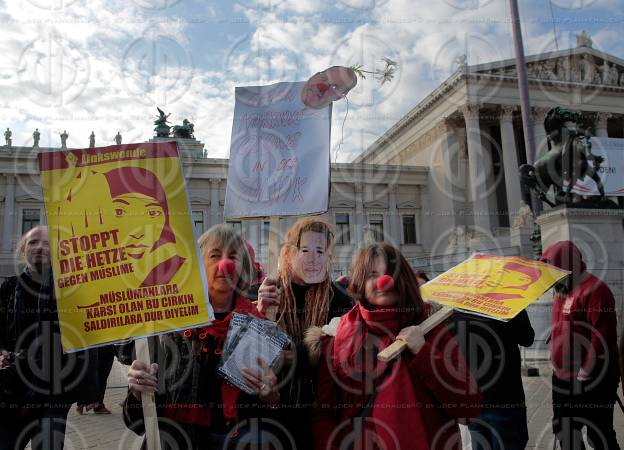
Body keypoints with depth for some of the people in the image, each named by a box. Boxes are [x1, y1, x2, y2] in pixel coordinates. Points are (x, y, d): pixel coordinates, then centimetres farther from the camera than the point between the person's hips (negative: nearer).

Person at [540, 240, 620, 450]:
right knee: (563, 431, 19)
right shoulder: (562, 290, 13)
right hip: (563, 378, 9)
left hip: (591, 380, -9)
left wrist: (585, 374, -20)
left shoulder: (594, 290, -17)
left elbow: (602, 337, -22)